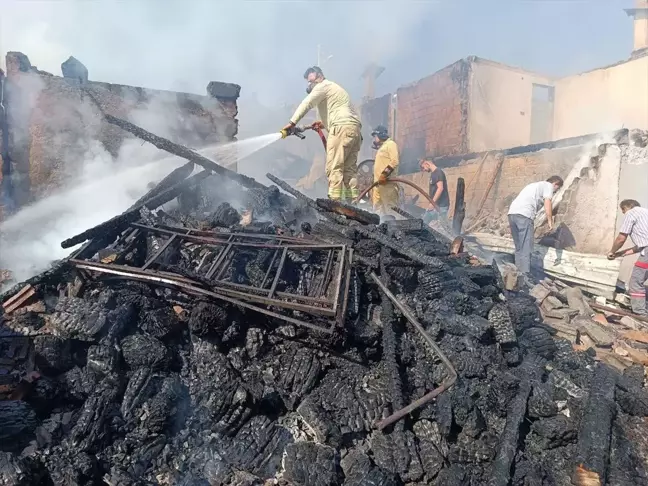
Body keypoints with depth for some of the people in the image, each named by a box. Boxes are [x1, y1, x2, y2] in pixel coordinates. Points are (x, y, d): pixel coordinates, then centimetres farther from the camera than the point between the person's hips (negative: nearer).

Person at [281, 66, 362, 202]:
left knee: (334, 167, -13)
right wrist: (324, 123, 22)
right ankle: (353, 200, 0)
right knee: (350, 168, 5)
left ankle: (334, 201, -20)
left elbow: (306, 104, -9)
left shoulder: (323, 86, 5)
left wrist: (292, 123, -15)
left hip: (342, 128, -10)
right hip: (354, 128, 10)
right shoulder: (333, 88, 34)